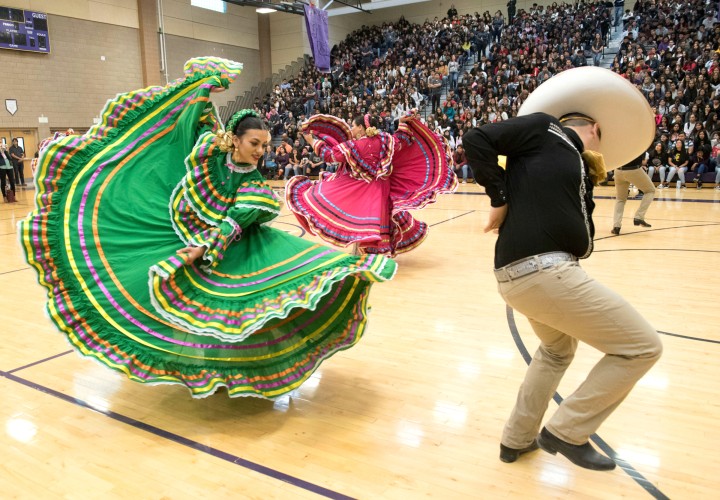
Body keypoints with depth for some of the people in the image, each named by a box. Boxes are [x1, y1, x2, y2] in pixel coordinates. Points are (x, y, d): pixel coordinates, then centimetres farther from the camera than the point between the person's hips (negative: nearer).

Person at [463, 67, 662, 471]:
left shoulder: (578, 171, 23)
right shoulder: (542, 128, 3)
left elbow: (583, 245, 14)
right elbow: (476, 140, -7)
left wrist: (590, 176, 15)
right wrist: (500, 199, -8)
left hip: (521, 274, 10)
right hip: (542, 271, -10)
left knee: (558, 349, 33)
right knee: (643, 347, 4)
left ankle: (518, 439, 42)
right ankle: (567, 432, 11)